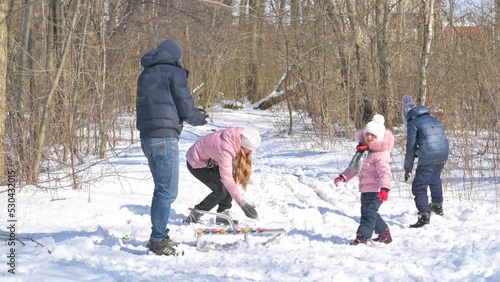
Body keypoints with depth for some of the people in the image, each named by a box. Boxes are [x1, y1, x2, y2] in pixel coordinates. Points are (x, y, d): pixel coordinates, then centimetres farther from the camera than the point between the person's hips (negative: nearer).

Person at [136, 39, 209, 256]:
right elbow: (186, 109, -8)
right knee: (167, 191, -6)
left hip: (146, 137, 8)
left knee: (161, 189, 18)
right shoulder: (174, 73, -5)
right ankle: (158, 240, -8)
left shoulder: (145, 75, 18)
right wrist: (201, 118, 14)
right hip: (165, 138, -8)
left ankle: (159, 236, 22)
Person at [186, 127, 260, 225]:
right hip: (196, 163, -8)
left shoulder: (239, 136, -15)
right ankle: (194, 216, 0)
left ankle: (222, 213, 4)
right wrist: (242, 203, -49)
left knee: (233, 179, -7)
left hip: (210, 160, 8)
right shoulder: (225, 148, -40)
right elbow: (226, 177, -46)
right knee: (221, 190, -16)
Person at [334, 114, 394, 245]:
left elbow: (385, 172, -26)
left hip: (376, 189, -10)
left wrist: (385, 188, -39)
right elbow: (354, 167, 23)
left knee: (369, 211, -13)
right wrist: (343, 177, 15)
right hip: (365, 189, 10)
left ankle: (362, 237, -14)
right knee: (368, 212, 17)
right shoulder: (363, 150, 13)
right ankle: (384, 233, 31)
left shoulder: (380, 154, -15)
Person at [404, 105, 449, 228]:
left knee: (419, 186, -1)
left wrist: (408, 169, 4)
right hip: (443, 154, 7)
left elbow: (411, 148, -1)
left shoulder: (413, 123, 2)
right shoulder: (436, 121, 21)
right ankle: (438, 206, 48)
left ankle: (424, 215, -14)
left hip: (427, 157, -7)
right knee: (435, 179, 32)